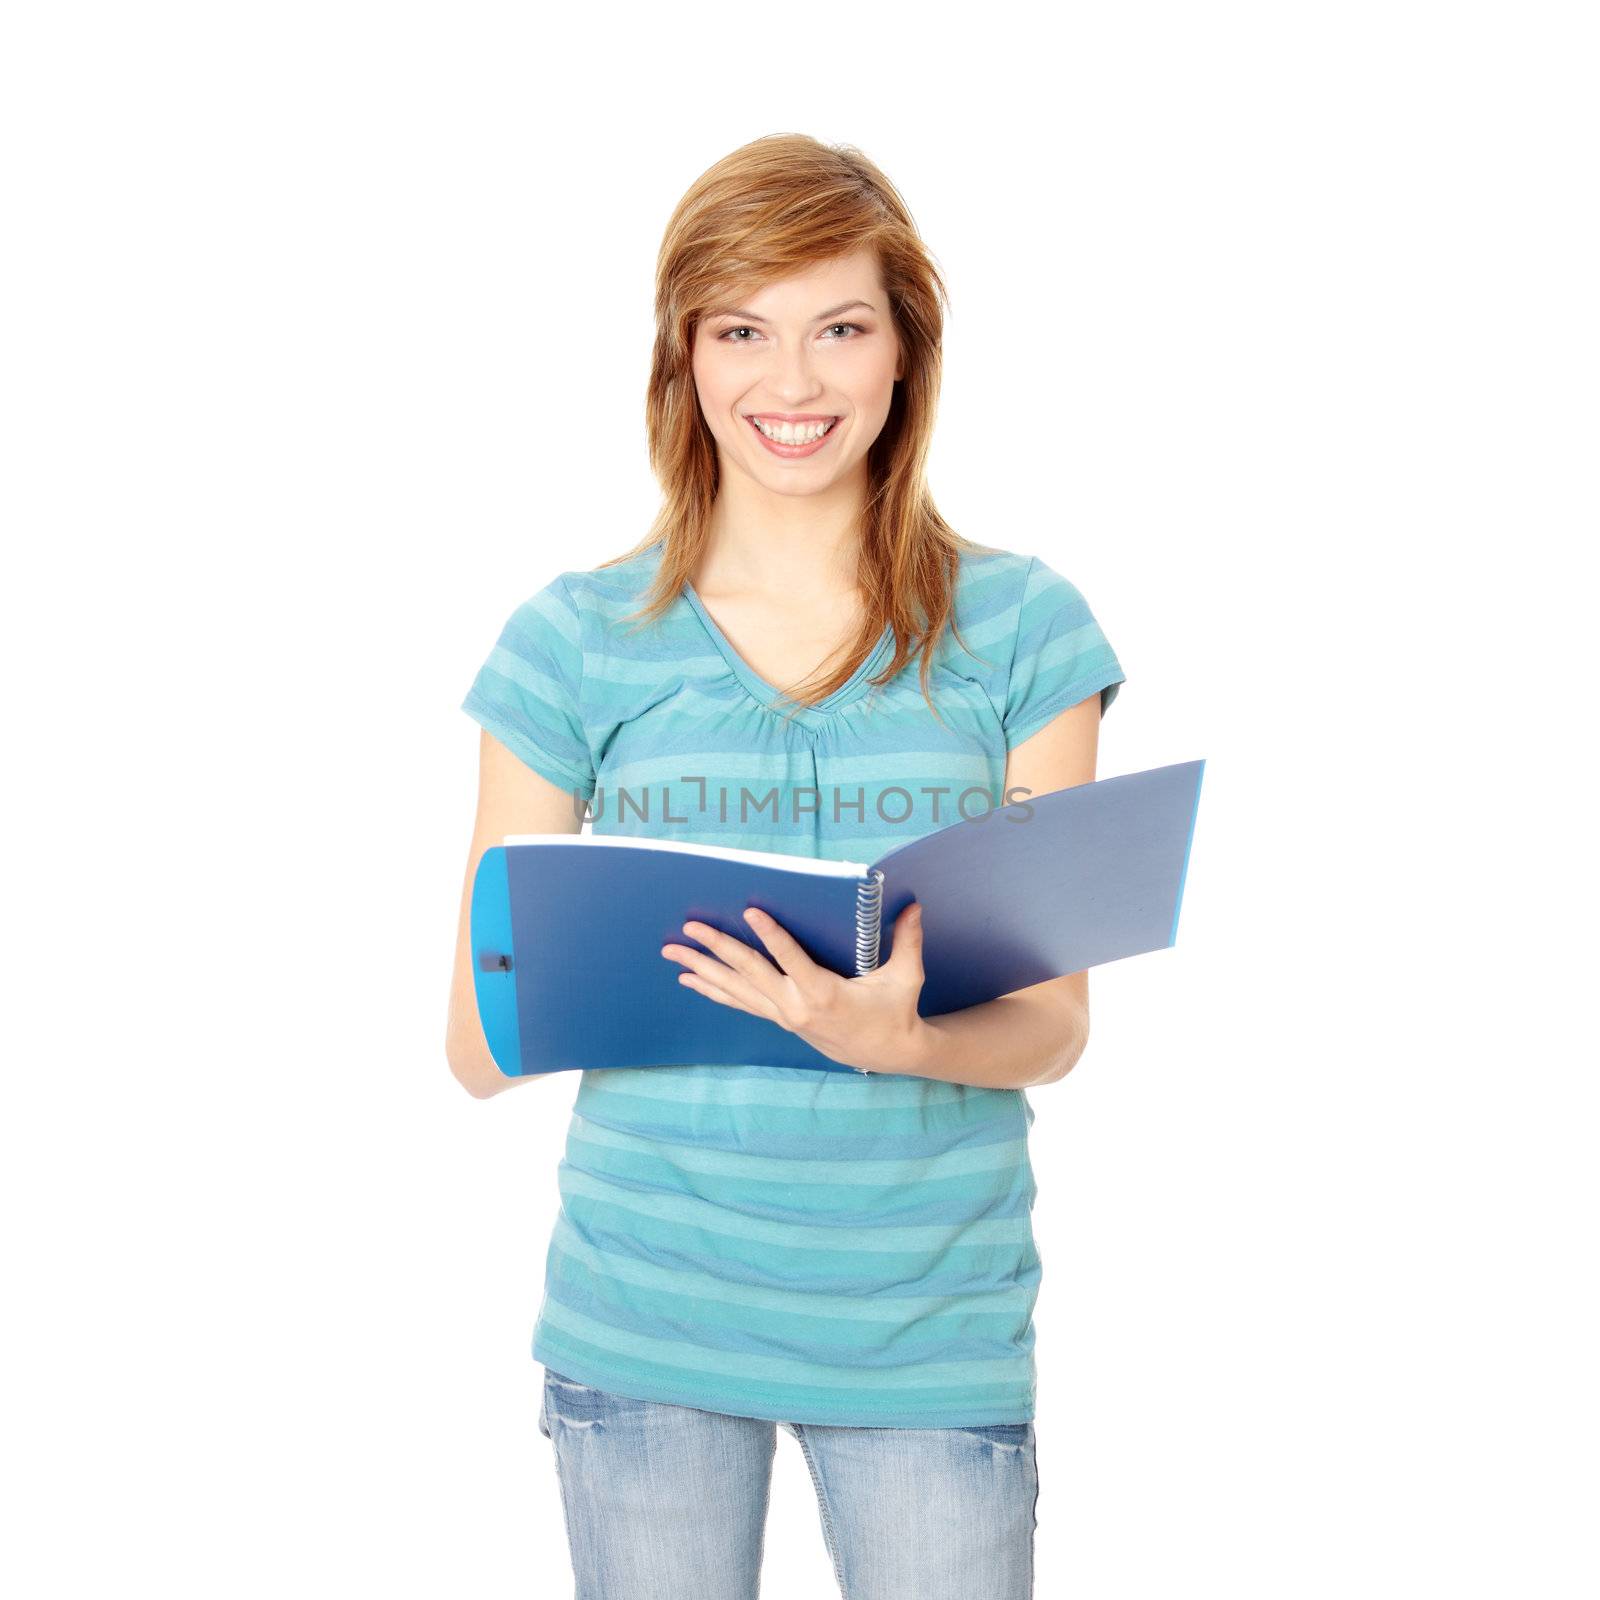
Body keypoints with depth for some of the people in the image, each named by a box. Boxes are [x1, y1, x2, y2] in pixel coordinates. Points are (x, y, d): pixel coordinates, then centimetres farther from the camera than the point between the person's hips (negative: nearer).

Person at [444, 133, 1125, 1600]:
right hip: (643, 1315, 1)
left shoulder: (1020, 629, -1)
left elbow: (1055, 1026, -2)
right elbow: (481, 1047, 0)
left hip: (931, 1323, 0)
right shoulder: (580, 639, -1)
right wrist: (646, 956, -20)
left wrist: (897, 1039, -23)